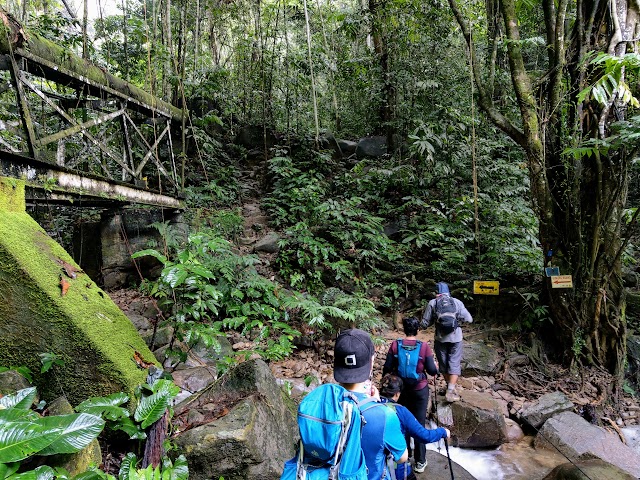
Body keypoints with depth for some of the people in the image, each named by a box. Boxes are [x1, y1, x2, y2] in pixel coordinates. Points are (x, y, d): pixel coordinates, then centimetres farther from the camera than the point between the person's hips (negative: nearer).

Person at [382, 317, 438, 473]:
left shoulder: (395, 345, -12)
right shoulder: (424, 346, -16)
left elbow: (387, 368, -9)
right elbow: (432, 371, -13)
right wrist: (435, 366, 10)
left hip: (401, 388, 1)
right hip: (420, 389, -1)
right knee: (419, 424, 11)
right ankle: (420, 461, 22)